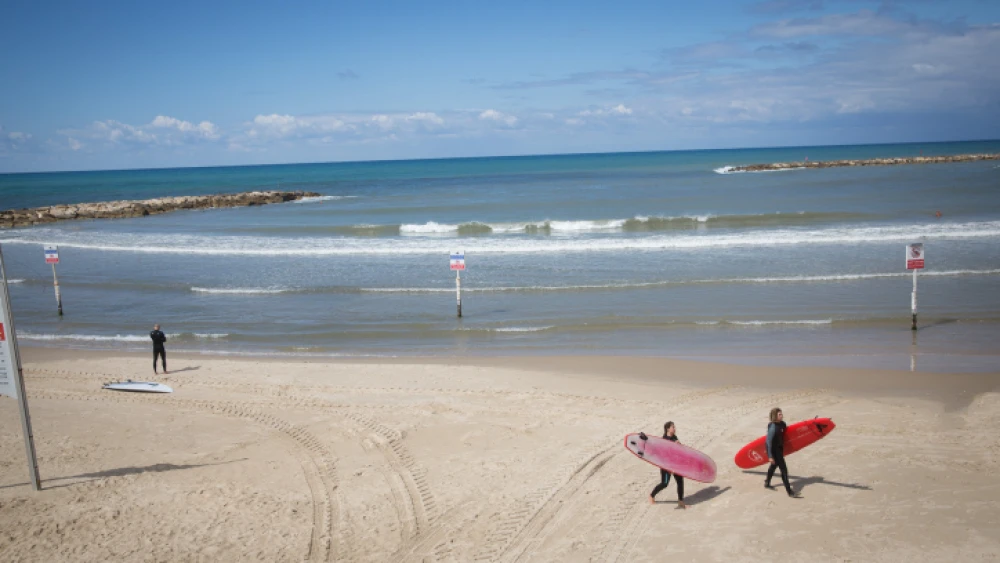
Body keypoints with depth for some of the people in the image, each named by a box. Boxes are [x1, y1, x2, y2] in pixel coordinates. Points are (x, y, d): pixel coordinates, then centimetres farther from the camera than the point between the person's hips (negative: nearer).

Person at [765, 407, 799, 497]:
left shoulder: (782, 424, -3)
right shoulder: (773, 428, -27)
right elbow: (769, 442, -25)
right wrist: (770, 456, -24)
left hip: (779, 448, 9)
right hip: (774, 450, -9)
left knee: (774, 465, 25)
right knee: (783, 469, -6)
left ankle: (767, 482, 46)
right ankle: (789, 491, -1)